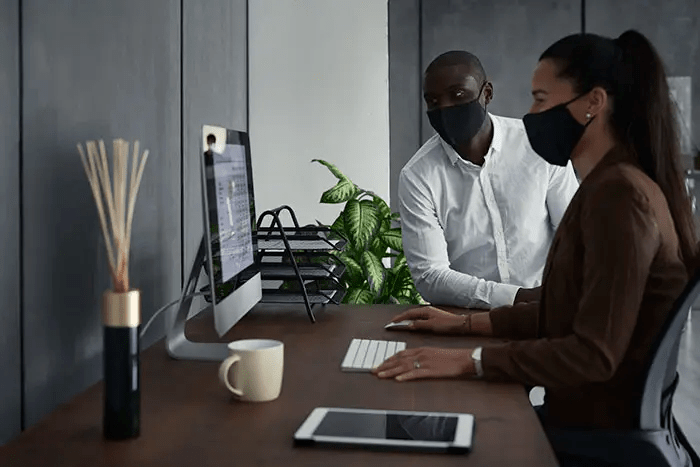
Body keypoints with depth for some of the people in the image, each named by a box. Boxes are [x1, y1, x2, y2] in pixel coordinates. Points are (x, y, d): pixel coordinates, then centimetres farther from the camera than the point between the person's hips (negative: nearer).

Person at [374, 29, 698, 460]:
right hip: (589, 412, 9)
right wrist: (465, 323, 10)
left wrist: (468, 361, -25)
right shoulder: (608, 185, 11)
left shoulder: (618, 193, -21)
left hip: (607, 429, -9)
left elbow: (595, 353, -25)